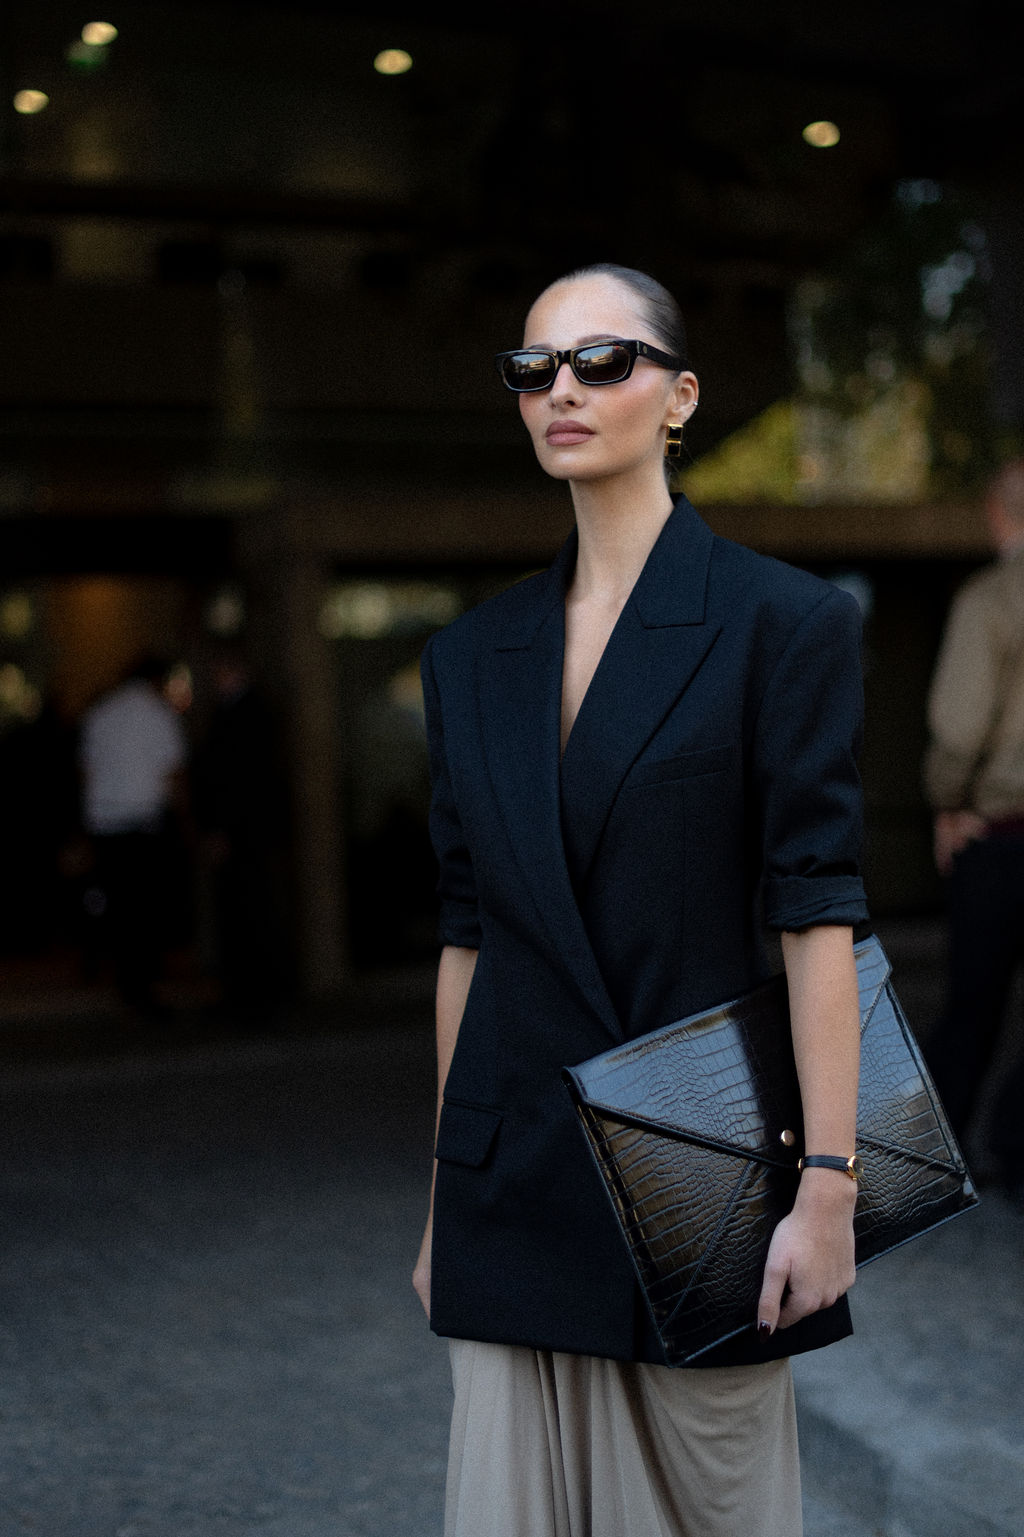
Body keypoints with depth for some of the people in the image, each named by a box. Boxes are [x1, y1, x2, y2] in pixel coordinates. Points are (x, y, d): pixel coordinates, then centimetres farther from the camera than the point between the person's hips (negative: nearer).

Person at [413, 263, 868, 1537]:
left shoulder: (778, 621, -5)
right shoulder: (472, 656, 8)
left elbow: (816, 915, -9)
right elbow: (467, 930, 10)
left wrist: (828, 1187, -13)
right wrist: (444, 1194, 11)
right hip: (517, 1180, 4)